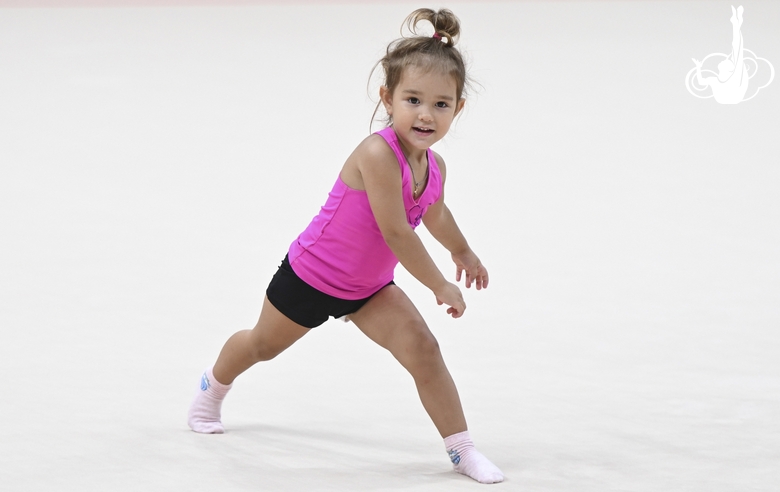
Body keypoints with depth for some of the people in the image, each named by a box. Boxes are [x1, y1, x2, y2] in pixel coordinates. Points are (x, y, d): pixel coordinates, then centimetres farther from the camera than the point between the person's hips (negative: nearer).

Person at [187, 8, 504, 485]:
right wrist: (441, 286, -27)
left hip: (369, 287, 5)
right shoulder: (378, 154, -36)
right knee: (264, 343, 21)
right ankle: (214, 385, 52)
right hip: (309, 276, -5)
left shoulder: (434, 167, -10)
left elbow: (436, 213, 15)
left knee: (423, 348, -12)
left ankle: (462, 448, -3)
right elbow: (396, 233, -35)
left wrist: (463, 252, 31)